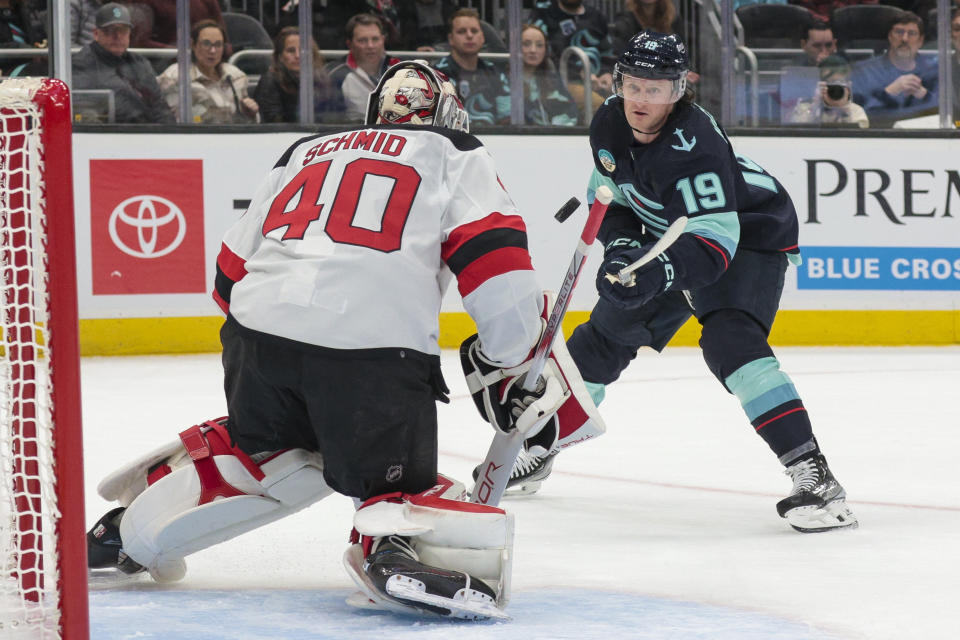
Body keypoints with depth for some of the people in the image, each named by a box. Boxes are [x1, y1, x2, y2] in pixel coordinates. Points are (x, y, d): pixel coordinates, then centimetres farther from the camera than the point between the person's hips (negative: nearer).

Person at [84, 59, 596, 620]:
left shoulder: (305, 153, 30)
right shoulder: (456, 155, 18)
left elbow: (234, 270, 29)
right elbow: (496, 262, 3)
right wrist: (510, 364, 15)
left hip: (259, 324, 5)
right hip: (374, 349, -5)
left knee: (262, 448, 30)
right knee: (399, 484, 7)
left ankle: (130, 529, 32)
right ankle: (395, 544, -25)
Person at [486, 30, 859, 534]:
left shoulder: (694, 145, -35)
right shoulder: (609, 126, -12)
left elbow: (715, 239, -42)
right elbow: (609, 196, 6)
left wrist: (659, 271, -56)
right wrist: (622, 245, -13)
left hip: (751, 233, -8)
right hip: (669, 237, 8)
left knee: (729, 340, -30)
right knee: (606, 335, 12)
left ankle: (812, 476, -34)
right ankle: (537, 446, 31)